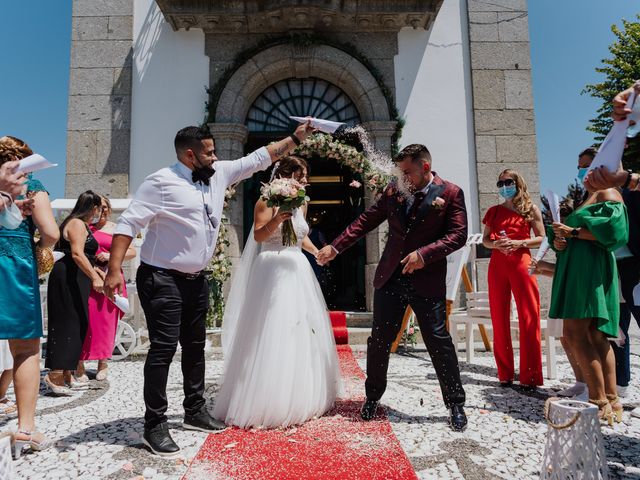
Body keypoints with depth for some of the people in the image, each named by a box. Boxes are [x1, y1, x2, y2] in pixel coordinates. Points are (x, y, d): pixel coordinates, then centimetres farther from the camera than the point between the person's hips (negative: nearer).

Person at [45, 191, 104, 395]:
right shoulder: (77, 224, -10)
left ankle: (66, 374, 17)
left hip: (74, 279, 10)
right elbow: (77, 254, -23)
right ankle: (54, 375, -7)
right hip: (68, 278, -10)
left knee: (76, 325, 10)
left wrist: (98, 271, 33)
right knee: (68, 324, -9)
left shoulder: (80, 224, 21)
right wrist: (95, 277, -29)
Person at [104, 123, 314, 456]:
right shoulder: (162, 182, -14)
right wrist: (114, 269, -24)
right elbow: (128, 223, -16)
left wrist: (296, 138, 11)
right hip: (162, 281, -7)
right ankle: (154, 426, 10)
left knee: (195, 347, 16)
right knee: (163, 349, -5)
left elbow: (259, 157, 11)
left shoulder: (219, 174, 6)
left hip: (196, 280, 8)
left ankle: (195, 411, 32)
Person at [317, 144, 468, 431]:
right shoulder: (393, 192, 7)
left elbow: (458, 235, -8)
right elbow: (365, 222, 9)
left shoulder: (451, 193, -2)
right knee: (379, 340, 9)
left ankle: (455, 404, 21)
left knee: (439, 341, 2)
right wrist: (335, 247, 2)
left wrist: (424, 253, -20)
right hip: (390, 278, 4)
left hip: (427, 280, -3)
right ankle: (373, 397, 29)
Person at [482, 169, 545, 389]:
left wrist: (519, 243, -12)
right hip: (497, 265, 3)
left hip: (521, 263, -2)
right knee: (499, 319, 3)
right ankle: (505, 373, 12)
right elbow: (485, 240, 13)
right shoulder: (494, 211, 14)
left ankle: (530, 375, 3)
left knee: (528, 319, -5)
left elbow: (542, 239, 4)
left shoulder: (530, 209, 7)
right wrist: (496, 244, -8)